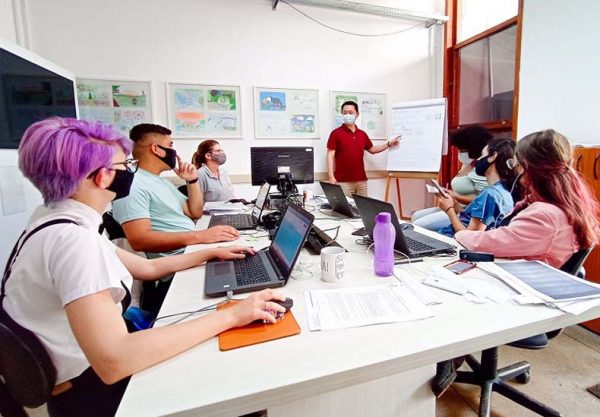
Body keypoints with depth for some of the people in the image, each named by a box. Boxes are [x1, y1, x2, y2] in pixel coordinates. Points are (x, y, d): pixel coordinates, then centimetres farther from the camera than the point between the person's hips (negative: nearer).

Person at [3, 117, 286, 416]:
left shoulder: (61, 221, 2)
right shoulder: (71, 237, -30)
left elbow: (146, 268, 9)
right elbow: (112, 361, -39)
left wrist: (211, 253, 8)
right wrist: (230, 316, -35)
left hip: (91, 367, 8)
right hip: (88, 391, -8)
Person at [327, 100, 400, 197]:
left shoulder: (362, 134, 13)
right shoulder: (336, 133, -2)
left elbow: (372, 149, 28)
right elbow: (330, 156, -7)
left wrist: (389, 144, 18)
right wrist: (331, 177, -16)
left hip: (361, 181, 5)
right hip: (343, 181, -5)